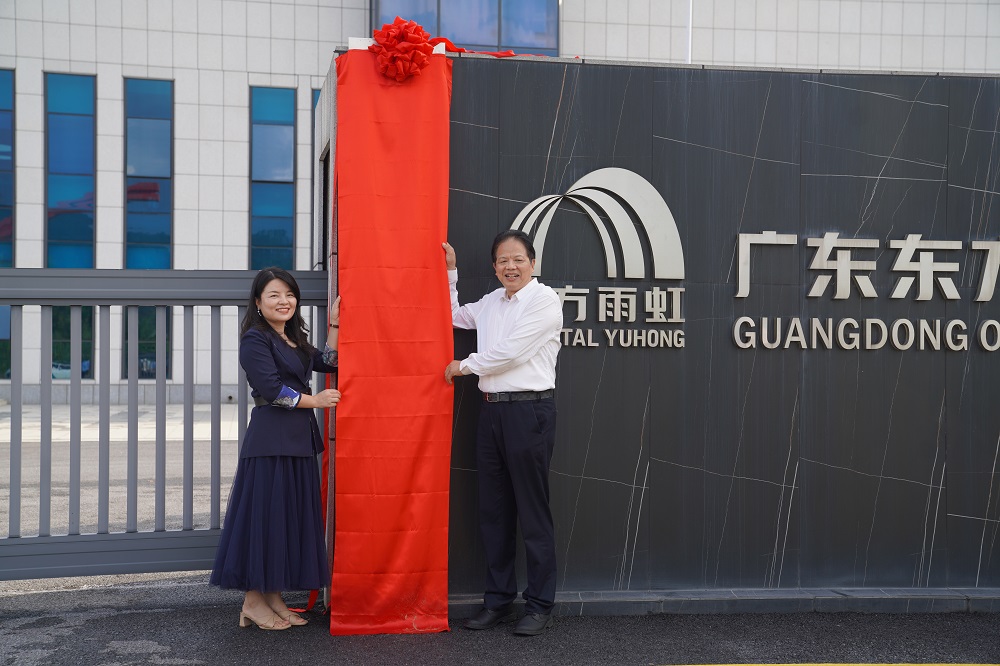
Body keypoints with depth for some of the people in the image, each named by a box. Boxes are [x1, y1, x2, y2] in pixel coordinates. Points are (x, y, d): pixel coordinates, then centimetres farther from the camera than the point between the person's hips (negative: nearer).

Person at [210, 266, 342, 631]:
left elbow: (328, 363, 13)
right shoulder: (255, 339, -7)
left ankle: (274, 597, 16)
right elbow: (272, 389, -15)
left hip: (298, 438, 9)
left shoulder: (294, 340, 18)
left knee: (291, 516, 9)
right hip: (270, 439, -8)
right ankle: (253, 601, 3)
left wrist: (334, 326, 8)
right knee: (265, 514, -5)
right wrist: (315, 400, -7)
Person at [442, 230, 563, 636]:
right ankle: (499, 601, 22)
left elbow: (510, 352, -15)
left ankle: (540, 606, 8)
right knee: (494, 510, 11)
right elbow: (455, 316, 33)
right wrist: (450, 272, 22)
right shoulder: (491, 302, 15)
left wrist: (464, 366, -1)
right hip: (492, 409, 8)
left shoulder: (544, 300, -8)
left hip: (529, 411, -8)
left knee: (533, 511, -2)